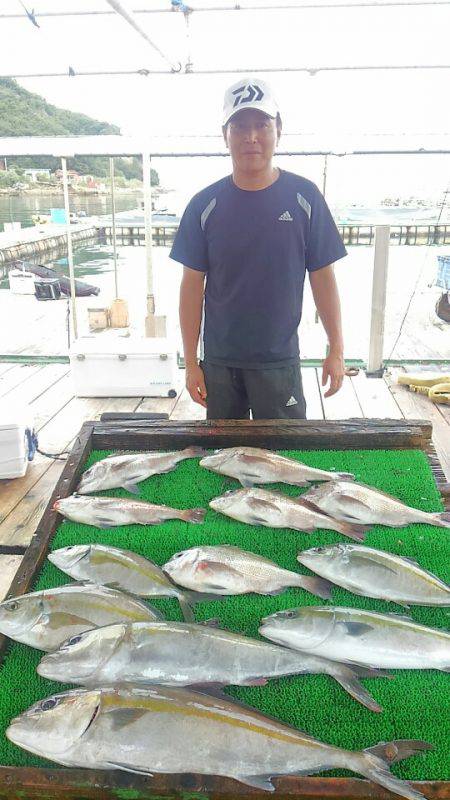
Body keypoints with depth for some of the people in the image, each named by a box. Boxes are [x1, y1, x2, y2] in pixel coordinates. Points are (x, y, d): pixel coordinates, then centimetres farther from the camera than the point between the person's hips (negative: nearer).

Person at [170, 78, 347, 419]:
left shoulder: (304, 197, -4)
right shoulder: (205, 205, -2)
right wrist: (191, 362, 0)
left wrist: (336, 350, 1)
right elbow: (193, 285, 1)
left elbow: (322, 276, 1)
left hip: (280, 360, -1)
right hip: (219, 361, 1)